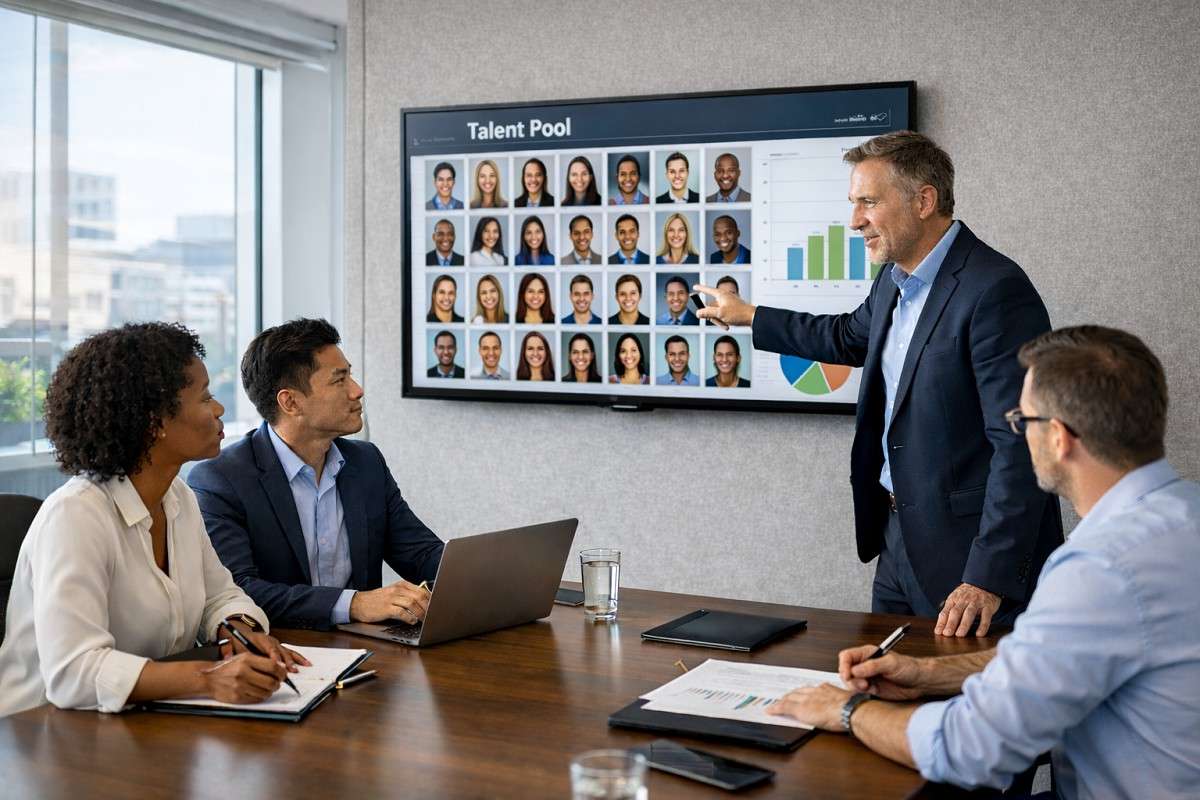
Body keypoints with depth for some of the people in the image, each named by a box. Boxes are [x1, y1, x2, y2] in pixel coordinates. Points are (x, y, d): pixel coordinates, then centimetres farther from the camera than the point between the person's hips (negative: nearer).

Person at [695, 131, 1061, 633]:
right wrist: (749, 317, 34)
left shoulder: (996, 291, -22)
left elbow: (1019, 445, -24)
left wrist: (988, 578, -25)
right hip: (897, 537, 9)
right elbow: (851, 337, 29)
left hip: (969, 550, -8)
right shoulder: (896, 277, 7)